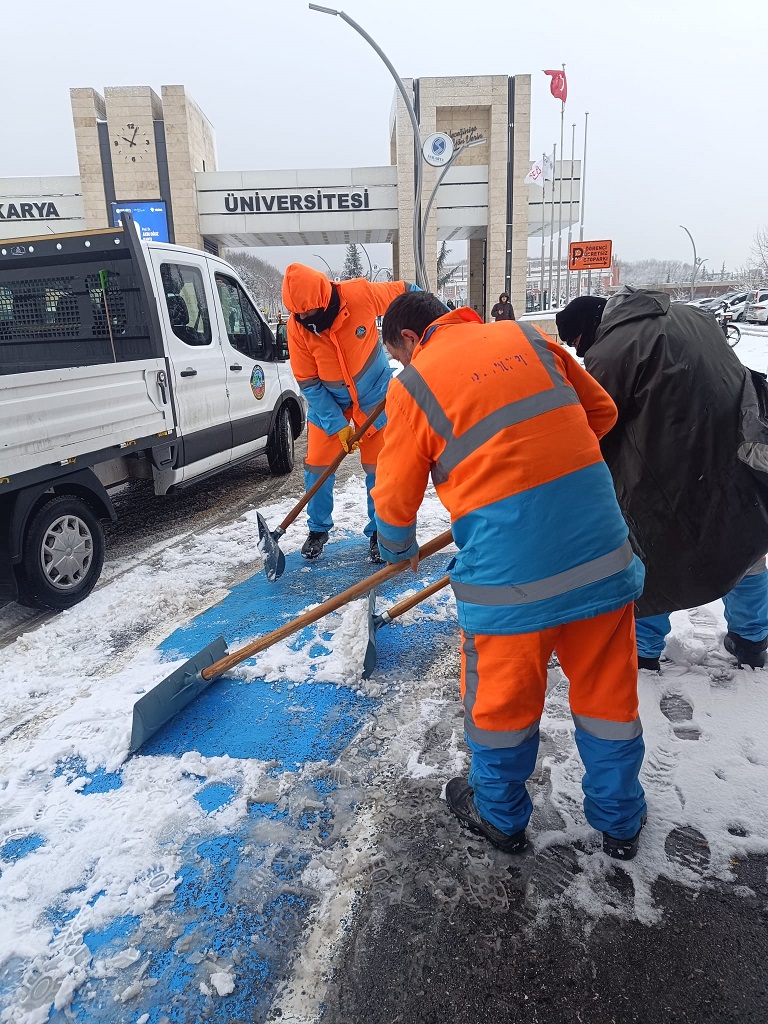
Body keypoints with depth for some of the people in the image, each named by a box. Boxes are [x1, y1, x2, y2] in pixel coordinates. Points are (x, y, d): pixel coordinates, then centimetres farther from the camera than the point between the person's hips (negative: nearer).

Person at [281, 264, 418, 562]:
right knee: (316, 464, 1)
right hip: (327, 399, 1)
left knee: (377, 466, 0)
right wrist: (338, 424, -18)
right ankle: (318, 530, 22)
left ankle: (378, 532, 18)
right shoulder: (297, 327, -21)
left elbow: (405, 293, -11)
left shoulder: (360, 294, -27)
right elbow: (308, 383, -15)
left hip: (374, 393, -1)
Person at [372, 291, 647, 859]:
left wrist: (398, 548, 26)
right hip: (601, 549, 5)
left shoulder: (412, 385, -1)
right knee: (608, 687, 20)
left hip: (511, 570, -4)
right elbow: (601, 412, 18)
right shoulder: (529, 338, 10)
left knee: (501, 698, 17)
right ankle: (619, 821, 40)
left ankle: (501, 816, 40)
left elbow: (395, 497, 6)